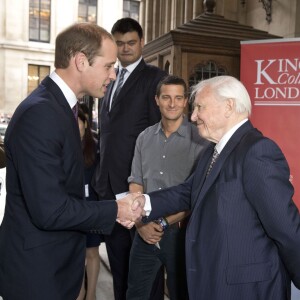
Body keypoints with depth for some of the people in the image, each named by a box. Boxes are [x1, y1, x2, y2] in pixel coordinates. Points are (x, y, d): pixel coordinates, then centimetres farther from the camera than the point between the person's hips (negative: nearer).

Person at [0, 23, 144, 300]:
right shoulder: (40, 113, -25)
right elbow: (50, 211, -27)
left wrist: (109, 210, 2)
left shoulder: (59, 105, 5)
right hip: (38, 269, -8)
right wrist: (114, 210, -15)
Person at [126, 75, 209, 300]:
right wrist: (141, 222, -5)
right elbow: (135, 183, 6)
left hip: (180, 232, -3)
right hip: (145, 231, 4)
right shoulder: (144, 137, 5)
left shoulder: (200, 139, -9)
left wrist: (166, 223, -11)